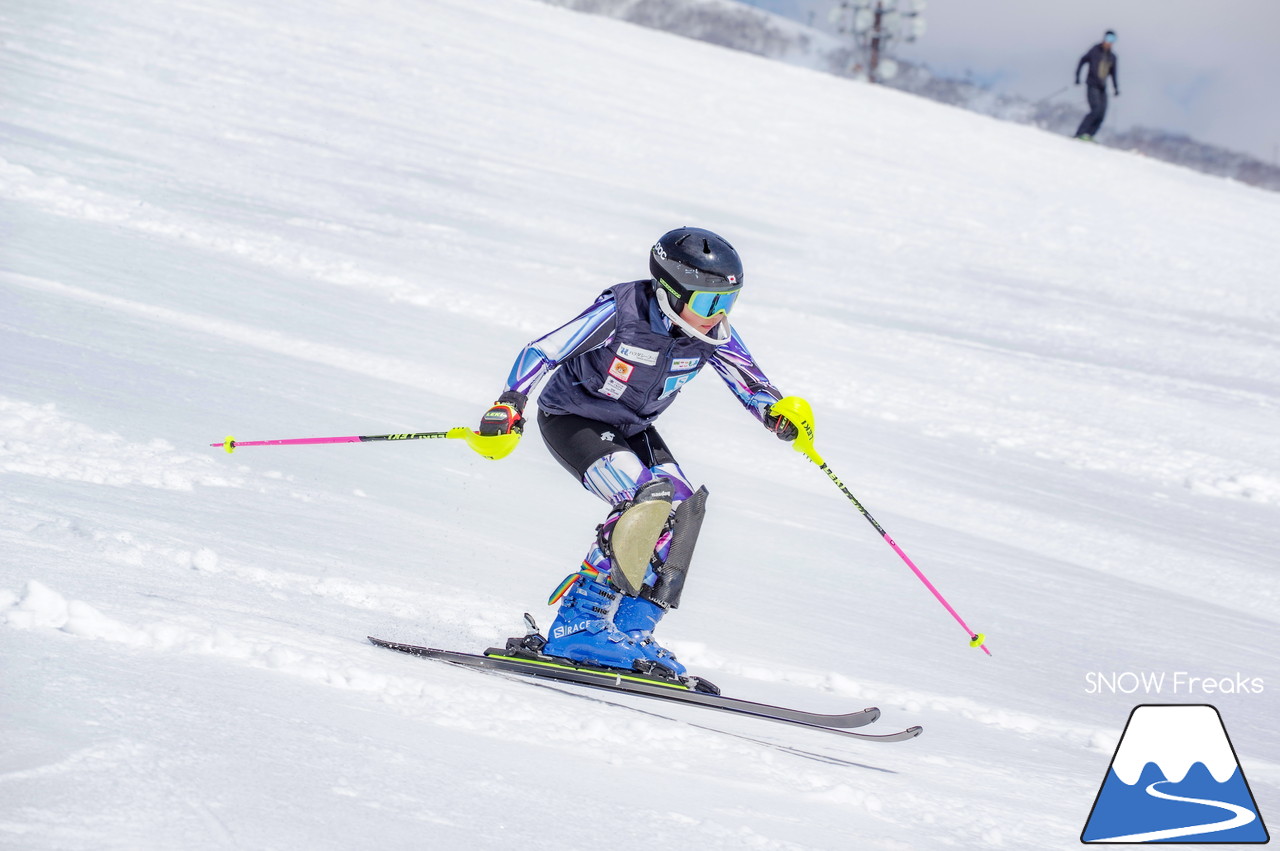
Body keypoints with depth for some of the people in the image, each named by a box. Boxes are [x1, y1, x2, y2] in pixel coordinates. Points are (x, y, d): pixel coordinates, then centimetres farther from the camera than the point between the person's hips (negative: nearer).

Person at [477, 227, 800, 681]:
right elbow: (540, 352, -24)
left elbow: (751, 383, -3)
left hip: (631, 429, 7)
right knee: (649, 500, -27)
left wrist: (779, 413, -24)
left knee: (683, 507, -14)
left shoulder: (713, 335, -14)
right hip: (570, 418, -7)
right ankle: (579, 624, -20)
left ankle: (628, 629, -7)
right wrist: (509, 405, -35)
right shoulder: (620, 313, -29)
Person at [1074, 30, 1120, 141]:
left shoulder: (1112, 57, 12)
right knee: (1096, 110, -21)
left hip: (1102, 88, 6)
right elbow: (1082, 61, 1)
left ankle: (1088, 136, -6)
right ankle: (1080, 133, -20)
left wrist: (1116, 88, 14)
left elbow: (1113, 73, 21)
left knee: (1102, 114, -7)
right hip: (1092, 85, -6)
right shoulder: (1095, 51, -3)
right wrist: (1077, 77, -8)